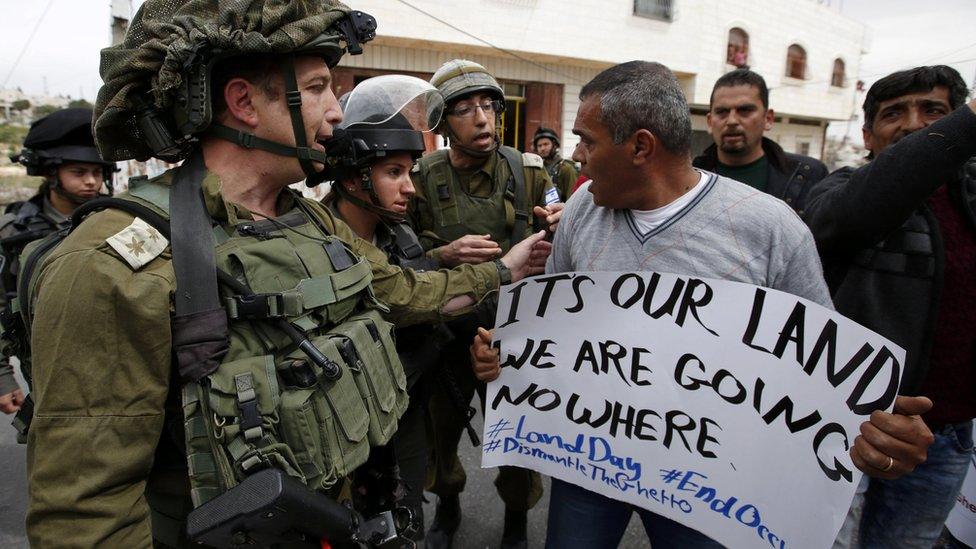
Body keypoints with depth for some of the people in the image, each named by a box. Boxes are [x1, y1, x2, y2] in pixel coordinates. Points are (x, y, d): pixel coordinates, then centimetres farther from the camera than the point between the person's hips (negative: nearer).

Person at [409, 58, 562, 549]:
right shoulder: (423, 179, -5)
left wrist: (558, 229, -19)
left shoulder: (528, 171, -4)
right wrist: (445, 254, -21)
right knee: (441, 427, 18)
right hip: (447, 331, 1)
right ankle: (447, 508, 50)